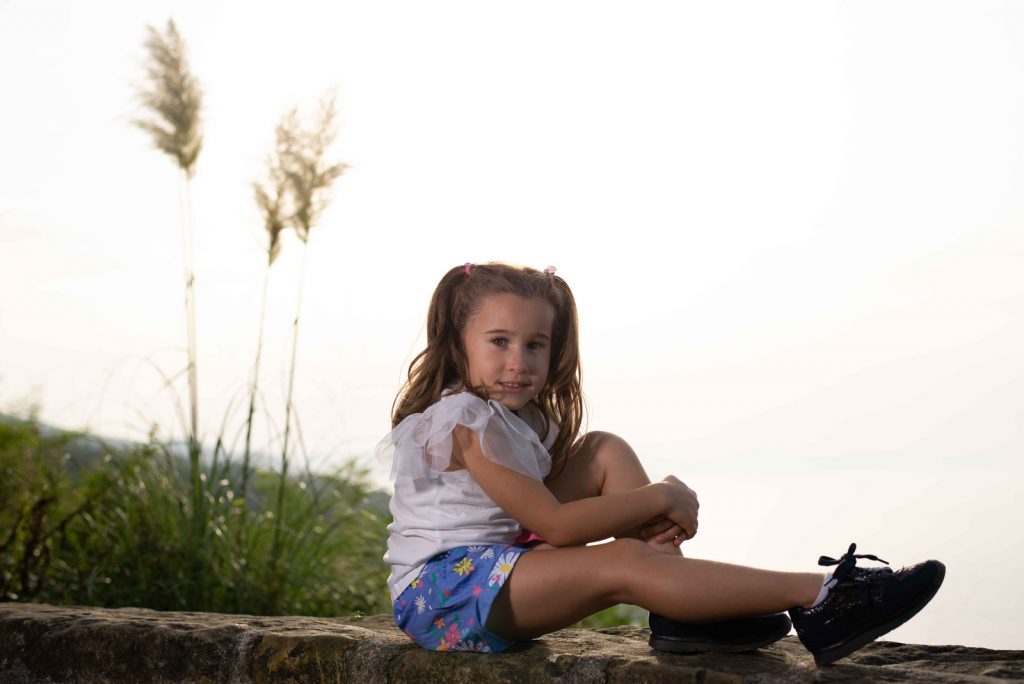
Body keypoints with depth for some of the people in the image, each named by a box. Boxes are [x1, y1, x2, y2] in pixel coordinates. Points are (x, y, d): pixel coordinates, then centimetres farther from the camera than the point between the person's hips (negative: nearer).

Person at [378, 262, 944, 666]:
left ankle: (681, 610, -10)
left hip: (495, 561, 9)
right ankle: (816, 599, -32)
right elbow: (555, 524, -22)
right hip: (440, 589, -9)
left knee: (606, 452, 1)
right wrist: (659, 498, -16)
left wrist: (646, 521, -13)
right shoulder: (465, 421, -18)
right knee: (625, 565, -29)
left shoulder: (524, 417, 12)